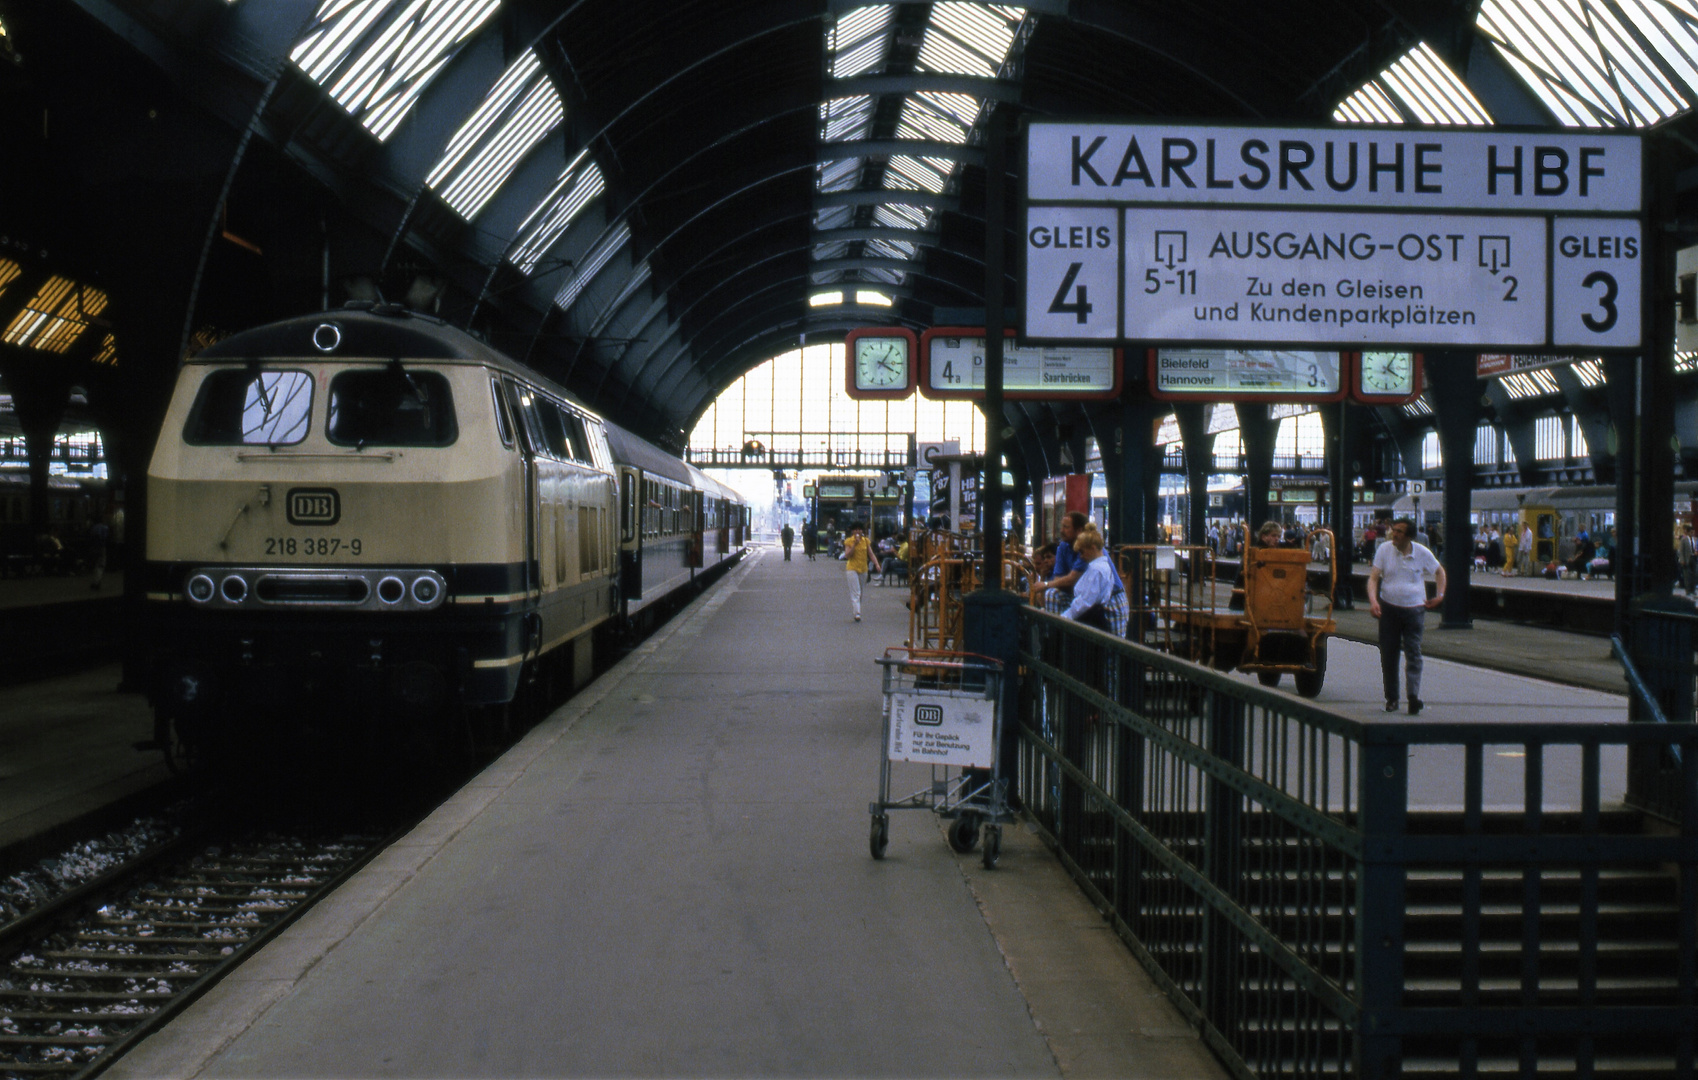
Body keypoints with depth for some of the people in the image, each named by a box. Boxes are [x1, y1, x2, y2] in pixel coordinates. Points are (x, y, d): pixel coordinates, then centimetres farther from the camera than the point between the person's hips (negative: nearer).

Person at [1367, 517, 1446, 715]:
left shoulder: (1423, 553, -2)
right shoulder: (1384, 549, -3)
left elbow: (1439, 572, 17)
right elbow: (1373, 577, -6)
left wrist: (1440, 595, 8)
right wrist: (1373, 600, -21)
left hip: (1414, 609, -1)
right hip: (1388, 608, 1)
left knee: (1413, 653, -10)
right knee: (1388, 655, 5)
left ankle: (1414, 696, -16)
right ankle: (1391, 698, 15)